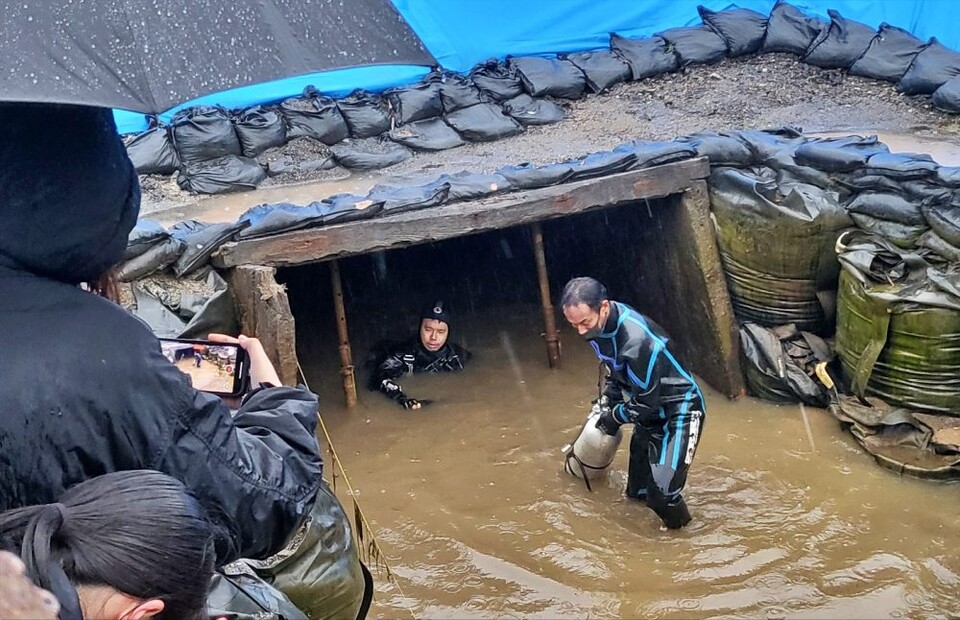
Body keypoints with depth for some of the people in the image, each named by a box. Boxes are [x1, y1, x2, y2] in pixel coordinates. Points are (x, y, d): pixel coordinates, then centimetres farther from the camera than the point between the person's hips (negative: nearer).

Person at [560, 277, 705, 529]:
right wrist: (604, 403, 2)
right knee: (638, 485, 20)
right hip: (650, 409, 9)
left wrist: (615, 417, -11)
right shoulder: (600, 324, -9)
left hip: (680, 410, -9)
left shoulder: (638, 339, -36)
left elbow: (646, 401, -25)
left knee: (662, 489, -18)